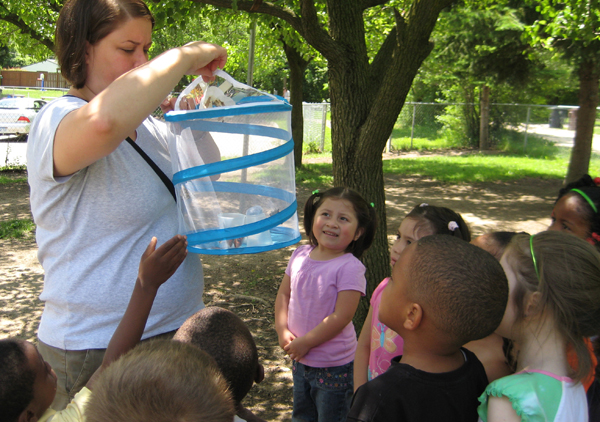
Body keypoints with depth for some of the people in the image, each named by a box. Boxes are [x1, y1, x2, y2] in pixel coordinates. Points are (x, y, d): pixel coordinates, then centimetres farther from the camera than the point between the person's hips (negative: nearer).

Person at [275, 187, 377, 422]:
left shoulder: (349, 267, -23)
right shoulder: (300, 255, -3)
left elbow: (341, 316, -25)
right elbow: (284, 294, 6)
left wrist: (305, 343, -19)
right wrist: (282, 331, -7)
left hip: (334, 366, -6)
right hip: (300, 359, 6)